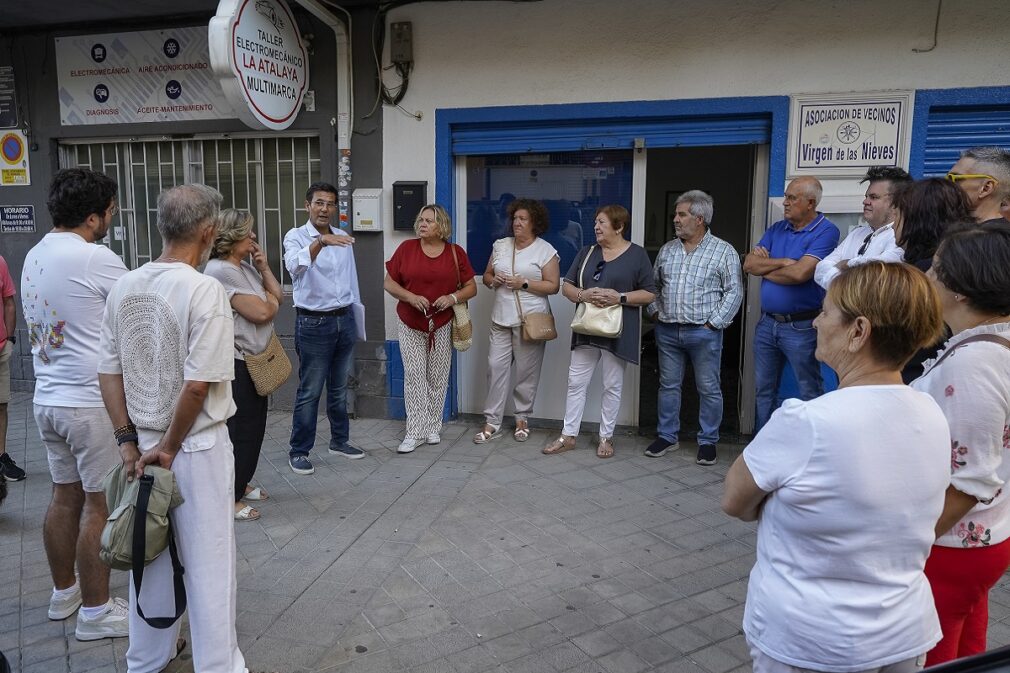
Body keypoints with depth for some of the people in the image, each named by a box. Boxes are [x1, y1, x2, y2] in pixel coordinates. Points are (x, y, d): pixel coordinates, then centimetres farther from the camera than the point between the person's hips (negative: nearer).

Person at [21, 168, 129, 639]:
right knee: (101, 505, 2)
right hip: (93, 403, -8)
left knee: (65, 496, 19)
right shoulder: (96, 259, -17)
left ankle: (64, 592, 33)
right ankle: (95, 611, 13)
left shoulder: (34, 256, 9)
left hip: (47, 399, 8)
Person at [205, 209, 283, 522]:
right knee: (240, 428, -2)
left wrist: (264, 268, -1)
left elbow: (277, 296, 11)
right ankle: (230, 498, 10)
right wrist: (271, 299, -1)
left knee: (254, 425, 18)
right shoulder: (221, 270, -19)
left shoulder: (244, 266, 11)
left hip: (255, 360, 10)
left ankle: (241, 483, 33)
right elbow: (260, 312, -22)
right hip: (235, 363, -10)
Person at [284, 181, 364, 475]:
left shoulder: (342, 237, 9)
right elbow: (295, 266, -31)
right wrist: (320, 242, -47)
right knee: (309, 392, 0)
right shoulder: (295, 236, -8)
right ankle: (299, 451, 12)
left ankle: (339, 441, 30)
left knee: (339, 388, 16)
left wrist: (356, 319, 17)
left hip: (344, 320, 5)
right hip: (314, 323, -5)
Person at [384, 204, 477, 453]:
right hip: (410, 325, -1)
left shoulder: (456, 253, 0)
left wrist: (453, 298, -16)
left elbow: (471, 288, 4)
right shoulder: (406, 248, -2)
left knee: (437, 377, 8)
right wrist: (411, 297, -16)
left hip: (442, 325, 1)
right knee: (414, 376, -2)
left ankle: (433, 428, 21)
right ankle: (415, 432, 2)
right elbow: (388, 283, 1)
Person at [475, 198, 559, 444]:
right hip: (501, 319, 4)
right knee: (496, 367, 2)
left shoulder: (545, 250, -4)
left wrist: (523, 283, -17)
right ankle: (492, 423, 9)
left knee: (527, 372, 4)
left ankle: (522, 418, 21)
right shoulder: (500, 245, 10)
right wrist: (493, 281, -6)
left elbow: (553, 286, -7)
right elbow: (487, 275, 17)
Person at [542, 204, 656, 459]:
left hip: (617, 331, -4)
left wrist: (620, 298, -18)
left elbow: (650, 294, -3)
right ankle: (568, 435, 16)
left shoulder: (637, 255, -2)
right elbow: (566, 287, 8)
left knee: (612, 386, 7)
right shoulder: (587, 252, 10)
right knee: (576, 382, 6)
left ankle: (606, 437, 20)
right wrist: (583, 295, -13)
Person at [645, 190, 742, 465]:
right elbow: (653, 285, 19)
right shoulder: (667, 250, 11)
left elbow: (734, 291, -5)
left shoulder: (723, 251, -3)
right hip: (667, 331, 4)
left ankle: (708, 442, 16)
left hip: (704, 333, -4)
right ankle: (667, 436, 23)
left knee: (709, 389, 4)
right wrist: (656, 311, 7)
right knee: (668, 385, 11)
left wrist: (714, 322, -10)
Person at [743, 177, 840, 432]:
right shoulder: (776, 229, 9)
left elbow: (800, 273, -23)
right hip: (767, 323, 7)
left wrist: (764, 267, -7)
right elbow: (749, 264, 0)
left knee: (810, 392, 4)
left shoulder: (826, 232, -11)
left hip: (800, 327, -7)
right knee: (764, 390, 16)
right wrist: (783, 262, -13)